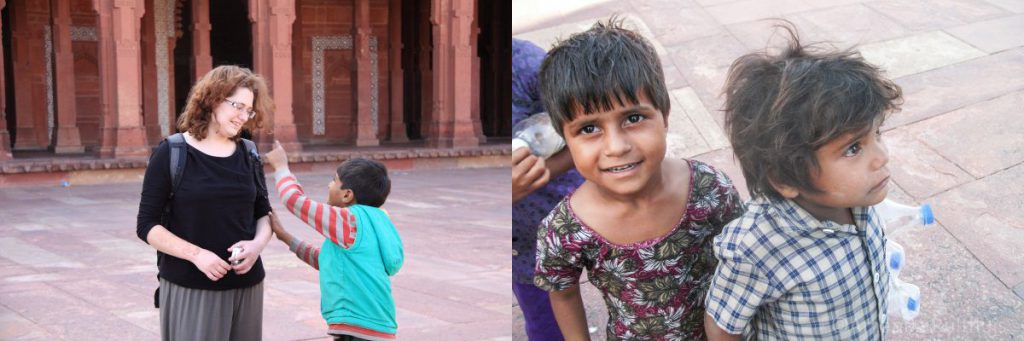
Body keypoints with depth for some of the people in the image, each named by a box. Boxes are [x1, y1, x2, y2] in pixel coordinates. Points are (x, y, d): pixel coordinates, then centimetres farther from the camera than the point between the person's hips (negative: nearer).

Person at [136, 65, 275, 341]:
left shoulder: (247, 155, 8)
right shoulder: (171, 154, -4)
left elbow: (263, 214, 15)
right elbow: (147, 226, -5)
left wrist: (257, 244, -6)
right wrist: (195, 254, -17)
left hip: (246, 284, 4)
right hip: (189, 288, -4)